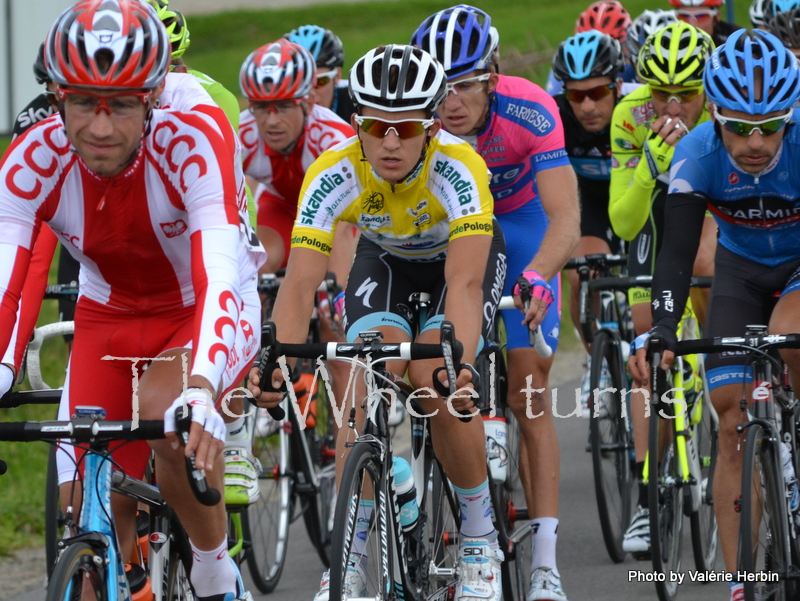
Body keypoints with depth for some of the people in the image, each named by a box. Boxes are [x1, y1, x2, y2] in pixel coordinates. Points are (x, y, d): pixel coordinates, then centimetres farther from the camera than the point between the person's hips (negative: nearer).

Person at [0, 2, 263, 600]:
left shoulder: (196, 142, -33)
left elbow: (219, 277, -44)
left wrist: (200, 390, -61)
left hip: (202, 316, -3)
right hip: (109, 320, 4)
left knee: (163, 409, -33)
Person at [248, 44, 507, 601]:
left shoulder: (457, 167, -39)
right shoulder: (333, 174, -33)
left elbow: (464, 282, -48)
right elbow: (300, 283, -39)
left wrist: (457, 363, -65)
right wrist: (276, 361, -57)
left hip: (464, 254, -2)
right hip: (385, 258, 2)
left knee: (437, 383, -24)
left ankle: (480, 540, -2)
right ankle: (349, 554, -11)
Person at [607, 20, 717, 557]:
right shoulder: (631, 116, -29)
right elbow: (624, 223, -28)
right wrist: (654, 161, -44)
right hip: (658, 206, 0)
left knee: (704, 262, -29)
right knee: (647, 336, -11)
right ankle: (649, 498, -10)